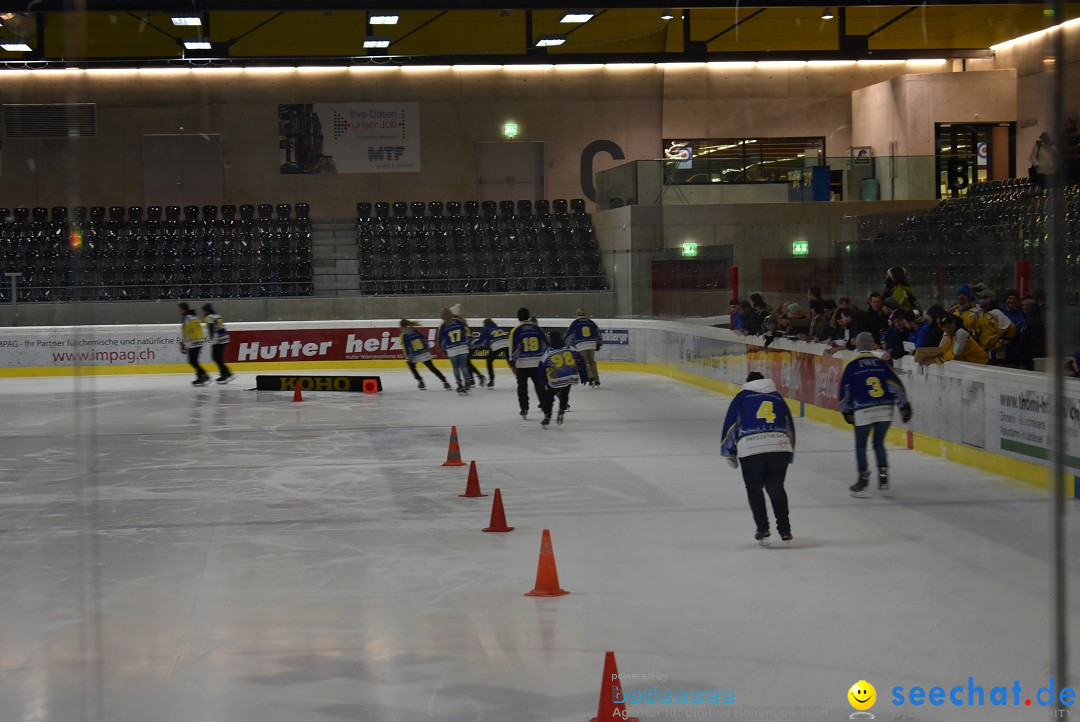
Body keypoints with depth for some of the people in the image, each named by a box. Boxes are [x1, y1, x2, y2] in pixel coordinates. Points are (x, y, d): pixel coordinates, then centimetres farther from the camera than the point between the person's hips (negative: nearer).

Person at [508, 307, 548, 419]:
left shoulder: (515, 330, -6)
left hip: (522, 363, -2)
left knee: (522, 387, 9)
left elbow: (514, 347, -10)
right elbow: (546, 344, 7)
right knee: (539, 385, 10)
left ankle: (524, 409, 6)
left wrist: (512, 363, -8)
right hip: (537, 362, 2)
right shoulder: (537, 327, 3)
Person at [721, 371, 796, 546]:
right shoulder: (778, 397, 25)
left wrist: (729, 453, 22)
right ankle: (784, 530, 13)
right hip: (780, 447, 2)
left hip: (751, 448, -2)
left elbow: (730, 424, 13)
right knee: (776, 488, 17)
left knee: (754, 489, 15)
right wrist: (790, 454, 33)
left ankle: (763, 529, 6)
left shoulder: (742, 397, 17)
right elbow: (790, 426, 24)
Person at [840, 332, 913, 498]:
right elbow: (895, 385, 4)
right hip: (885, 410, 3)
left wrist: (847, 411, 14)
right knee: (879, 443, 18)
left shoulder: (852, 365, 1)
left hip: (863, 411, -3)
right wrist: (904, 406, 7)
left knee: (860, 446, 9)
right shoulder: (880, 363, 9)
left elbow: (845, 389, 3)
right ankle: (883, 478, 11)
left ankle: (863, 480, 3)